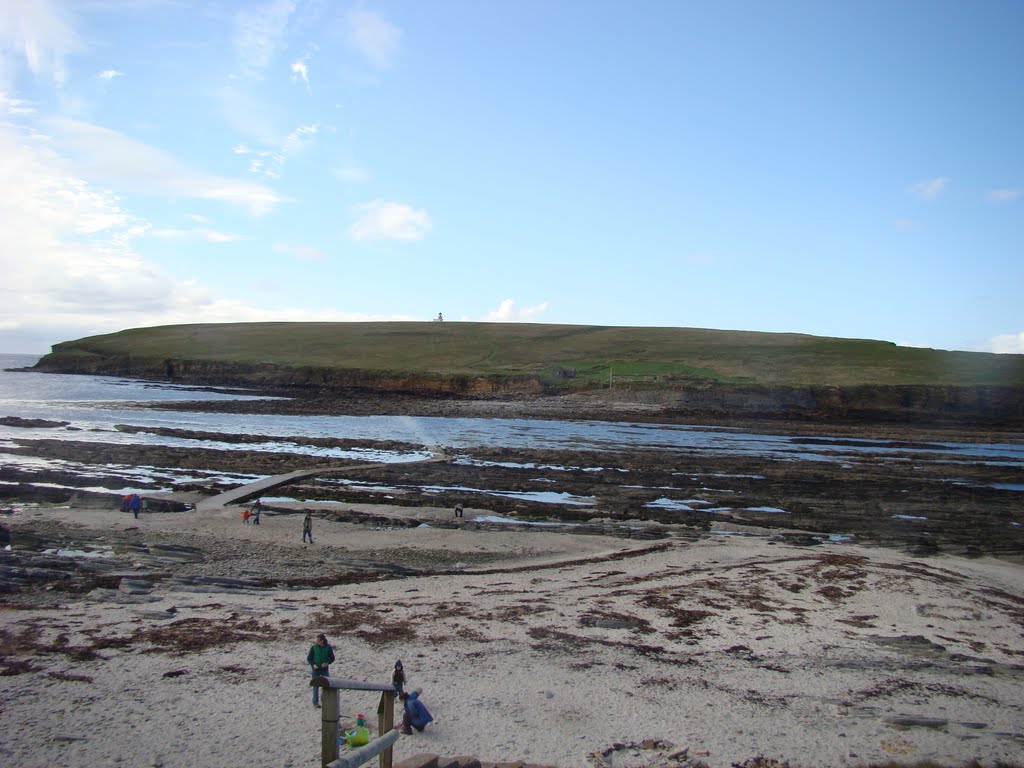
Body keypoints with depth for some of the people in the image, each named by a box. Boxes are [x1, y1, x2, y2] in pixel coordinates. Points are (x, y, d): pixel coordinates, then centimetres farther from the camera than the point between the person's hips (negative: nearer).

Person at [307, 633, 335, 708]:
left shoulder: (328, 647, -9)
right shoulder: (313, 647, -10)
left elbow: (332, 658, 0)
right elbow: (309, 658, -1)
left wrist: (327, 663, -18)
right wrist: (313, 664, -16)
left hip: (325, 669, 1)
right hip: (315, 669, -1)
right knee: (315, 686, 6)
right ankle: (315, 702, 17)